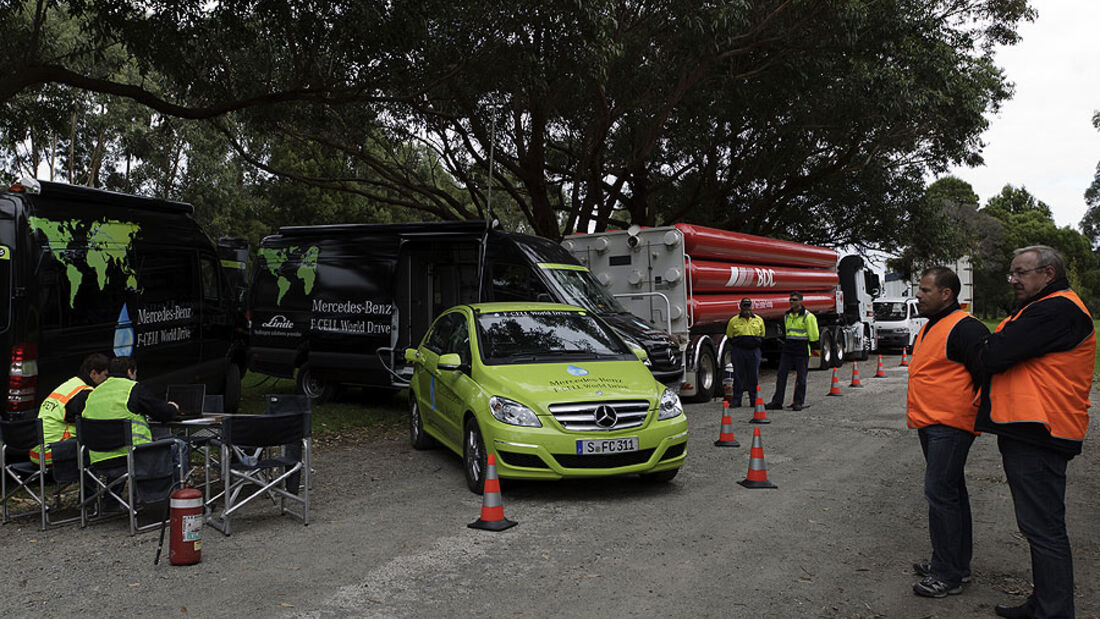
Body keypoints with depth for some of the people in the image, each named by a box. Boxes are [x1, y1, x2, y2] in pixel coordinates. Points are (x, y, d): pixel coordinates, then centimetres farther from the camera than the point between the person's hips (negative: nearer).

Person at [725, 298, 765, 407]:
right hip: (738, 351, -1)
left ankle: (754, 400, 12)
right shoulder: (734, 320, 4)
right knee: (738, 375, 0)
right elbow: (729, 336, 11)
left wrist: (756, 343, 5)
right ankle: (736, 400, 6)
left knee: (754, 376, 4)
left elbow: (762, 336, 18)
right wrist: (735, 345, 4)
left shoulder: (759, 320, 10)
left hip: (754, 351, 1)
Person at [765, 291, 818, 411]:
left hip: (802, 352, -6)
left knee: (801, 378, 3)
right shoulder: (787, 316, 14)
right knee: (781, 375, 2)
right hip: (787, 351, 6)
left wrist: (815, 348, -8)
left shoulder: (808, 316, -6)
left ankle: (798, 402, 12)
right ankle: (777, 402, 5)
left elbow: (813, 335, -6)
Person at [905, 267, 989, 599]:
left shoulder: (965, 328, -15)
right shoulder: (930, 327, 17)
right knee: (950, 491, 16)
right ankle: (957, 564, 27)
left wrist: (975, 410, -17)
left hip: (951, 425, -10)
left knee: (940, 491, -10)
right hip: (929, 423, 10)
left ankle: (947, 575, -2)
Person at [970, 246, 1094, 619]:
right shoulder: (1043, 308, 22)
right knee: (1040, 527, 18)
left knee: (1044, 529, -5)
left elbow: (995, 355, -21)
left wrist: (981, 351, 1)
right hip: (1027, 434, 11)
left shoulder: (1058, 310, -15)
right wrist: (992, 352, 0)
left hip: (1036, 436, -11)